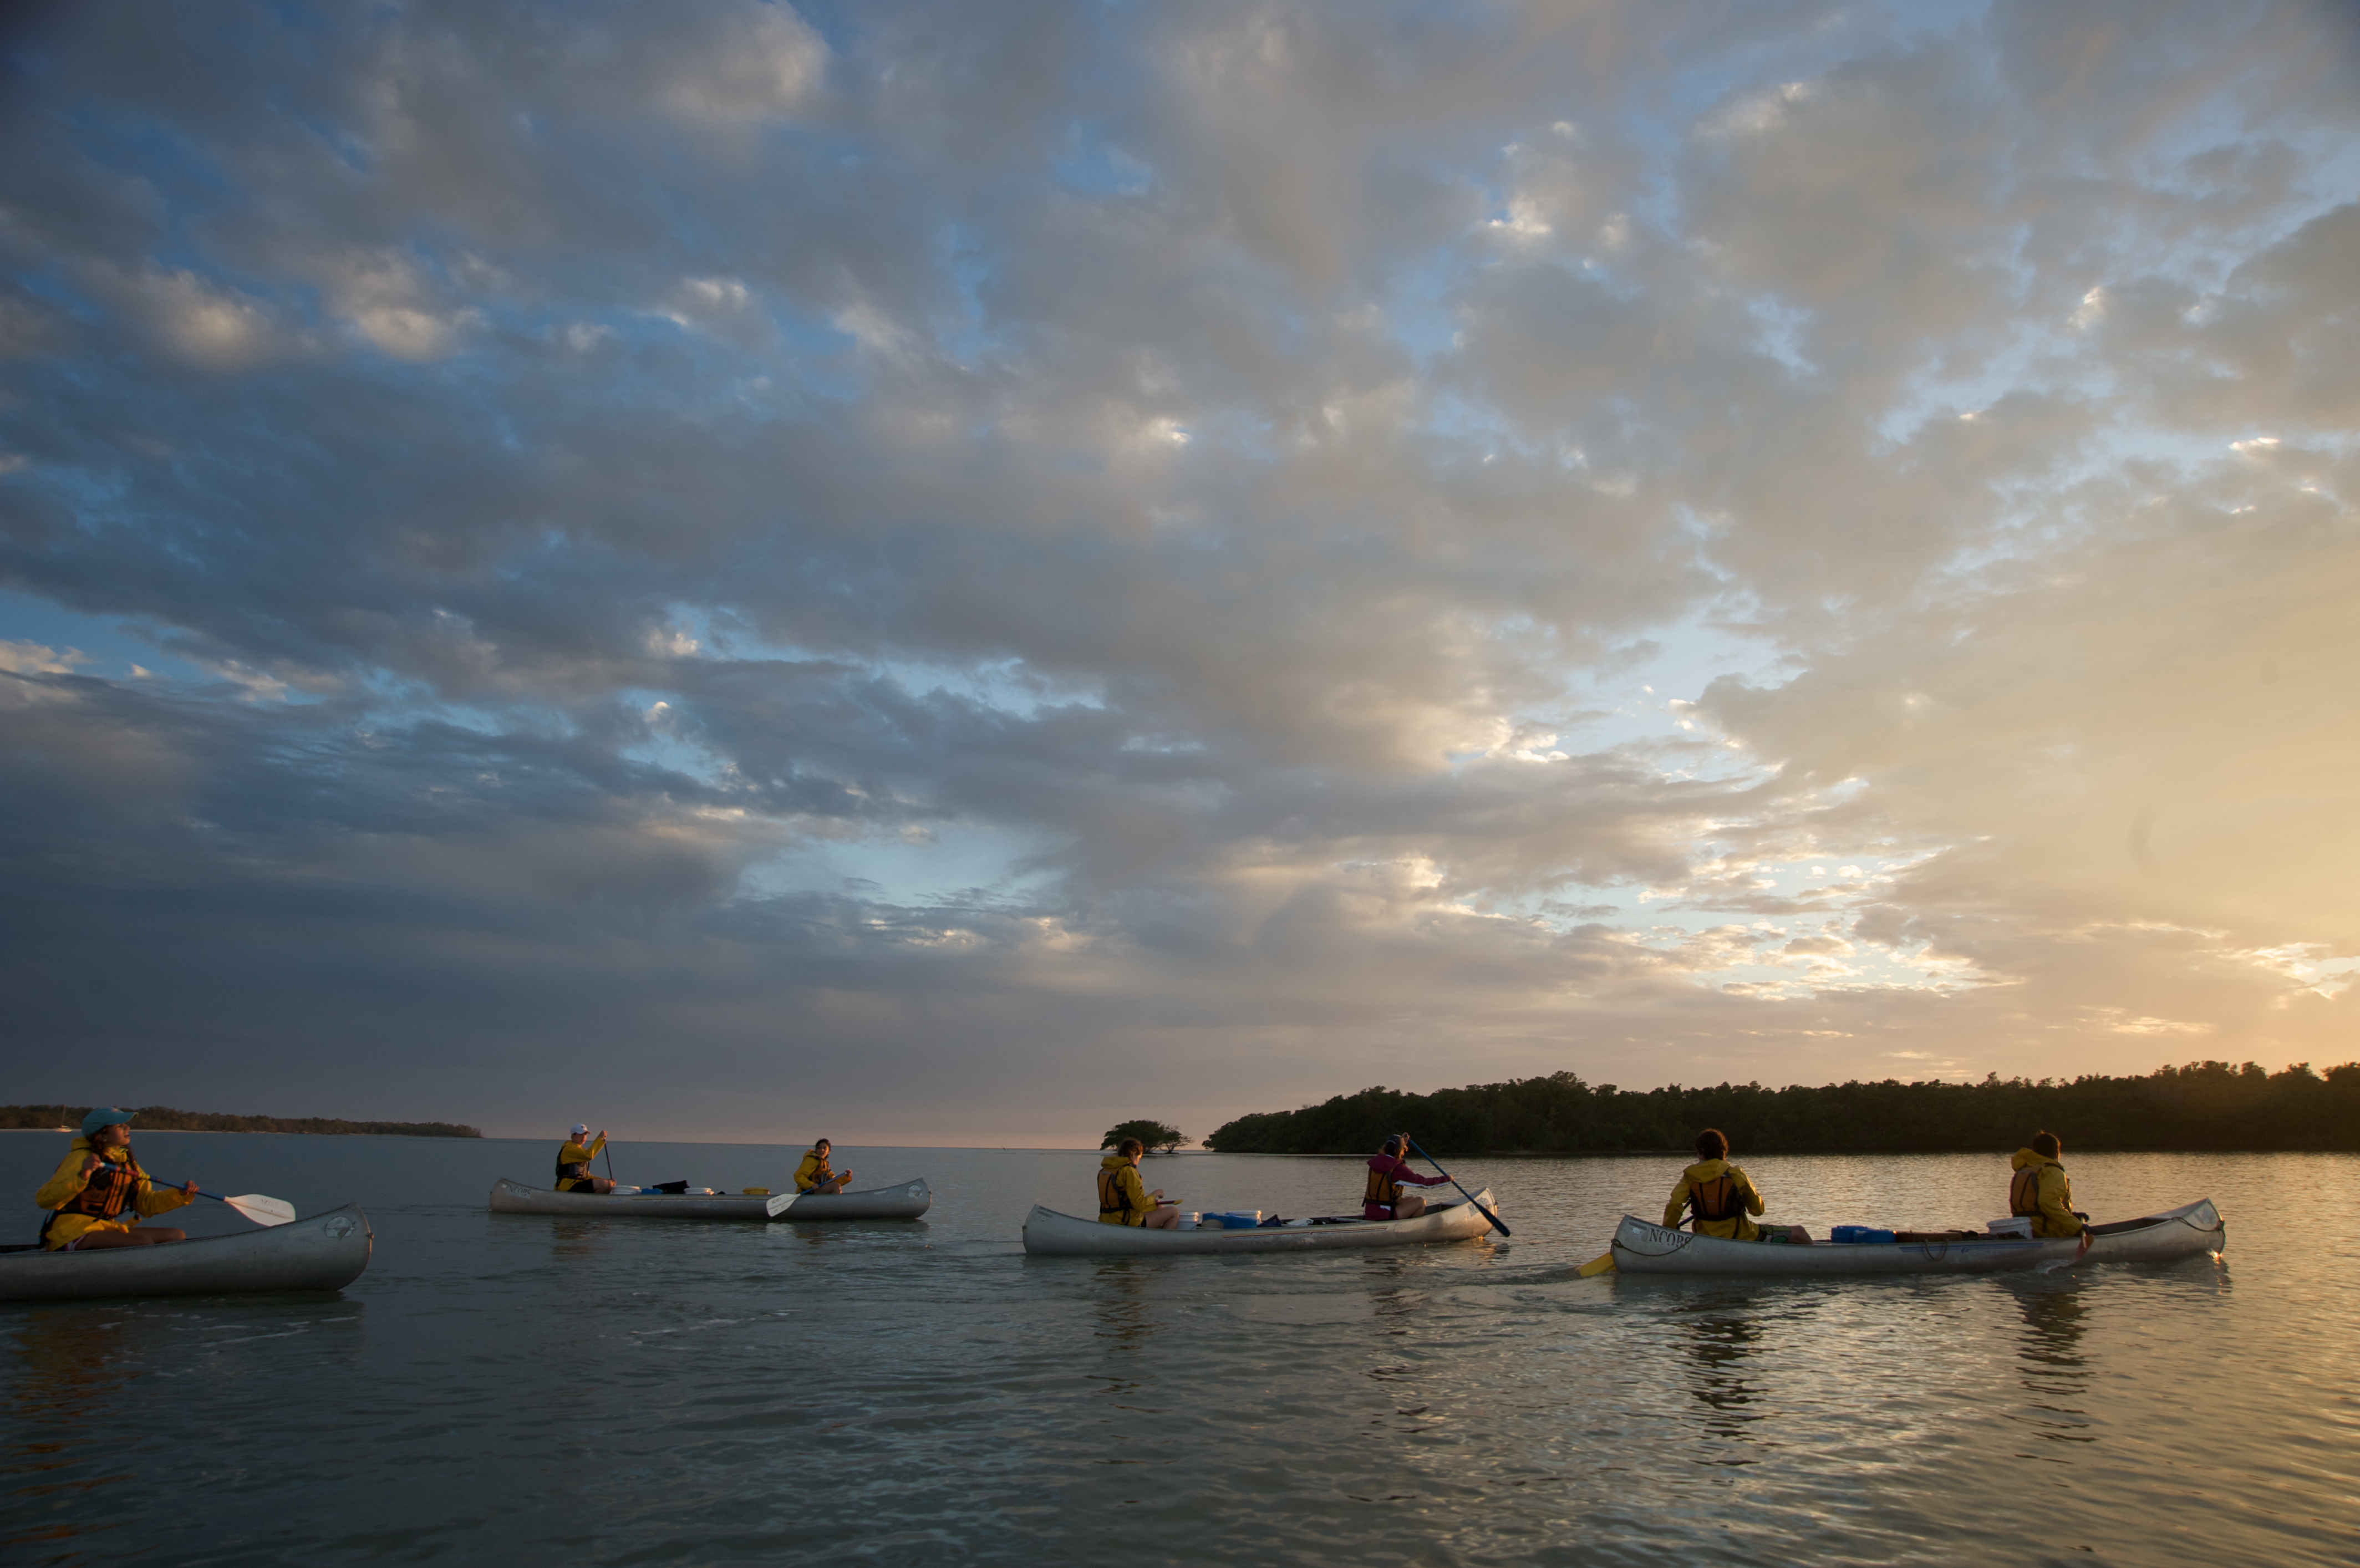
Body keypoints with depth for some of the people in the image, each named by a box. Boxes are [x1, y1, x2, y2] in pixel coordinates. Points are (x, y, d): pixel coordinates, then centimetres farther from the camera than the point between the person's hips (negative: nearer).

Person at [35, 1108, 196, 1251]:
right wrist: (82, 1176, -37)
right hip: (71, 1233, -8)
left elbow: (147, 1203, 15)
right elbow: (44, 1199, -22)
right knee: (143, 1241, -29)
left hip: (105, 1229, 8)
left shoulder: (127, 1163, 12)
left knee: (178, 1236, -1)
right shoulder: (82, 1157, -11)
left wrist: (181, 1194, -3)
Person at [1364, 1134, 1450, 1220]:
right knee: (1420, 1202, 5)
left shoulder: (1377, 1161, 4)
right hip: (1384, 1216, -8)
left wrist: (1403, 1143, 34)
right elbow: (1424, 1182, -10)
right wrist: (1446, 1179, 3)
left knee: (1411, 1200, 22)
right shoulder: (1398, 1168, -17)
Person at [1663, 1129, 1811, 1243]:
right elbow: (1757, 1210, -1)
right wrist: (1754, 1192, 20)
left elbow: (1674, 1205, -17)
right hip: (1741, 1238, -4)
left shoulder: (1690, 1176, -7)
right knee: (1798, 1233, 10)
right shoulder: (1736, 1174, -11)